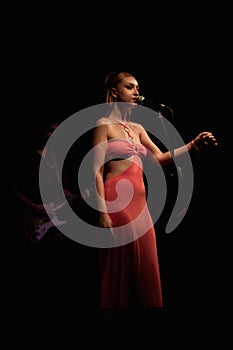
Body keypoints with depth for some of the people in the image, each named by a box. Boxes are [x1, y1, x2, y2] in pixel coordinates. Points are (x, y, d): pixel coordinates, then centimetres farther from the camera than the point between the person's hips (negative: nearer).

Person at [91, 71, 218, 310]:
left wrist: (194, 145, -3)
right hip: (117, 200, -7)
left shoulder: (137, 128, 19)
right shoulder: (104, 124, -2)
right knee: (120, 266, -3)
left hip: (139, 201, 7)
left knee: (144, 265, 7)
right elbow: (97, 171, -9)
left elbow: (159, 159, 10)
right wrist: (103, 212, -16)